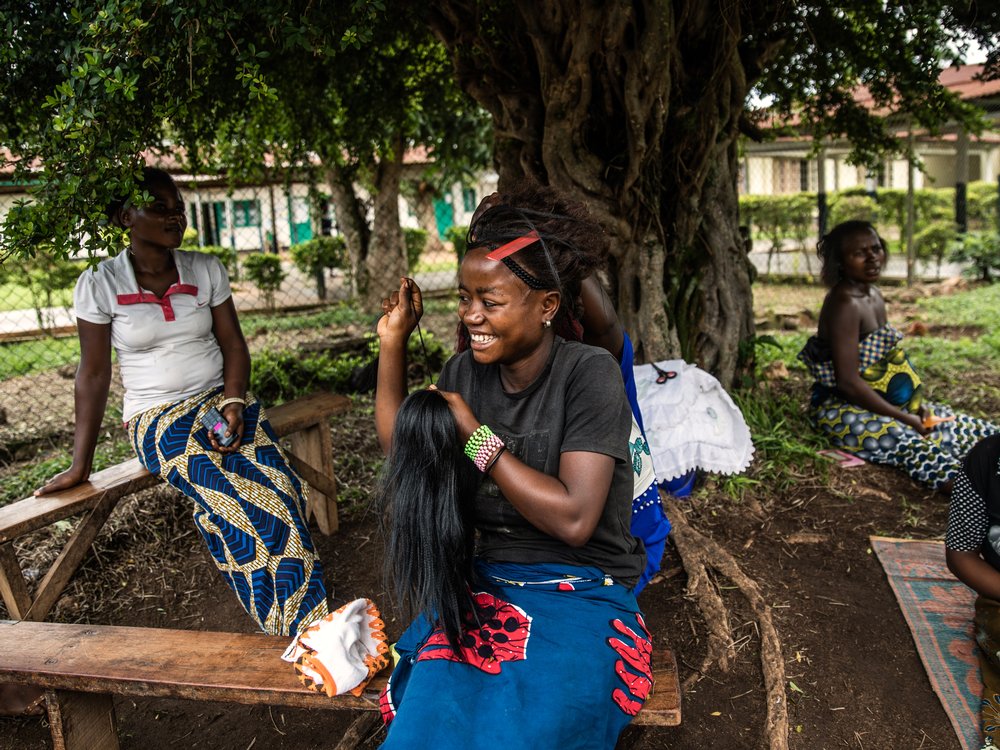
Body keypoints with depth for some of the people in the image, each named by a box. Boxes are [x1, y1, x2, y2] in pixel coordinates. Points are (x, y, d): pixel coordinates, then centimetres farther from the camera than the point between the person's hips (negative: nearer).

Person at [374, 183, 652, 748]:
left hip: (581, 599, -4)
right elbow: (400, 449, 14)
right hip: (487, 589, 4)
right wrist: (393, 341, 6)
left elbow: (574, 519, -20)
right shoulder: (465, 372, 4)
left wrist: (475, 434, -16)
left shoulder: (588, 373, -14)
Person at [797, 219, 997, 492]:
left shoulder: (874, 296, 10)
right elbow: (848, 382, -23)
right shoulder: (844, 303, -19)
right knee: (912, 445, -35)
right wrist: (902, 418, -17)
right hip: (846, 410, -10)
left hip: (883, 403, 10)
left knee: (977, 431, 1)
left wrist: (916, 404, 3)